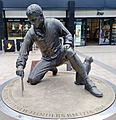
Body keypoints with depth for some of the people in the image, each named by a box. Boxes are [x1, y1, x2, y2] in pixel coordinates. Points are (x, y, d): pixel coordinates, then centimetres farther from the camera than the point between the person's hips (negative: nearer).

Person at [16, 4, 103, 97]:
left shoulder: (54, 23, -13)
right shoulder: (31, 33, -10)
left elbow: (67, 34, -4)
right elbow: (24, 49, -9)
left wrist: (68, 44, -25)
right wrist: (20, 65, -23)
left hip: (60, 55, -2)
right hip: (46, 60, 3)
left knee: (69, 51, -37)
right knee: (32, 80, -11)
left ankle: (87, 82, -29)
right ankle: (51, 68, 20)